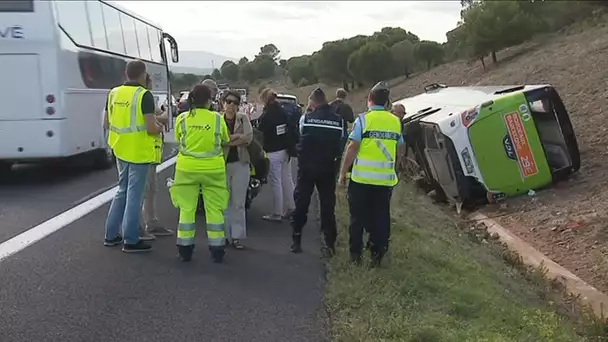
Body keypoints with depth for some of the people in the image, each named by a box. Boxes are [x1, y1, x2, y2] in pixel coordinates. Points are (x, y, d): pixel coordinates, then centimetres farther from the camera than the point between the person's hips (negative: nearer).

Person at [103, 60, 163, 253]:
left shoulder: (114, 93, 6)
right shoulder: (144, 95, -14)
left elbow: (108, 123, 14)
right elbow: (151, 128, -19)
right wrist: (160, 128, 2)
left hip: (120, 149, 7)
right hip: (139, 151, -7)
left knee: (122, 190, 19)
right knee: (134, 194, 1)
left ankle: (111, 235, 23)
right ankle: (130, 241, 7)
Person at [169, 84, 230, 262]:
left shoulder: (182, 118, -4)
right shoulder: (217, 118, -5)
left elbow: (178, 139, 8)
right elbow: (225, 141, 7)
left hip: (187, 168, 1)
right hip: (213, 169, -1)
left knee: (187, 208, 9)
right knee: (214, 209, 8)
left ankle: (185, 249, 13)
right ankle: (216, 250, 12)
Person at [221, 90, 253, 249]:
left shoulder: (243, 118, 6)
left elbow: (249, 137, -8)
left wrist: (227, 140, -12)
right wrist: (237, 137, -15)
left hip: (240, 164, 1)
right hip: (222, 164, -1)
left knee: (238, 202, 3)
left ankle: (236, 236, 9)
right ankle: (224, 235, 14)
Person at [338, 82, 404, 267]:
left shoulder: (363, 119, -8)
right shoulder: (396, 121, 5)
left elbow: (352, 149, -11)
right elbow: (397, 150, 13)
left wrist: (343, 173, -3)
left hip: (362, 177, -3)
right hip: (386, 178, 3)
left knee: (358, 216, 9)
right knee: (380, 217, 10)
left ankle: (355, 253, 16)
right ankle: (377, 254, 14)